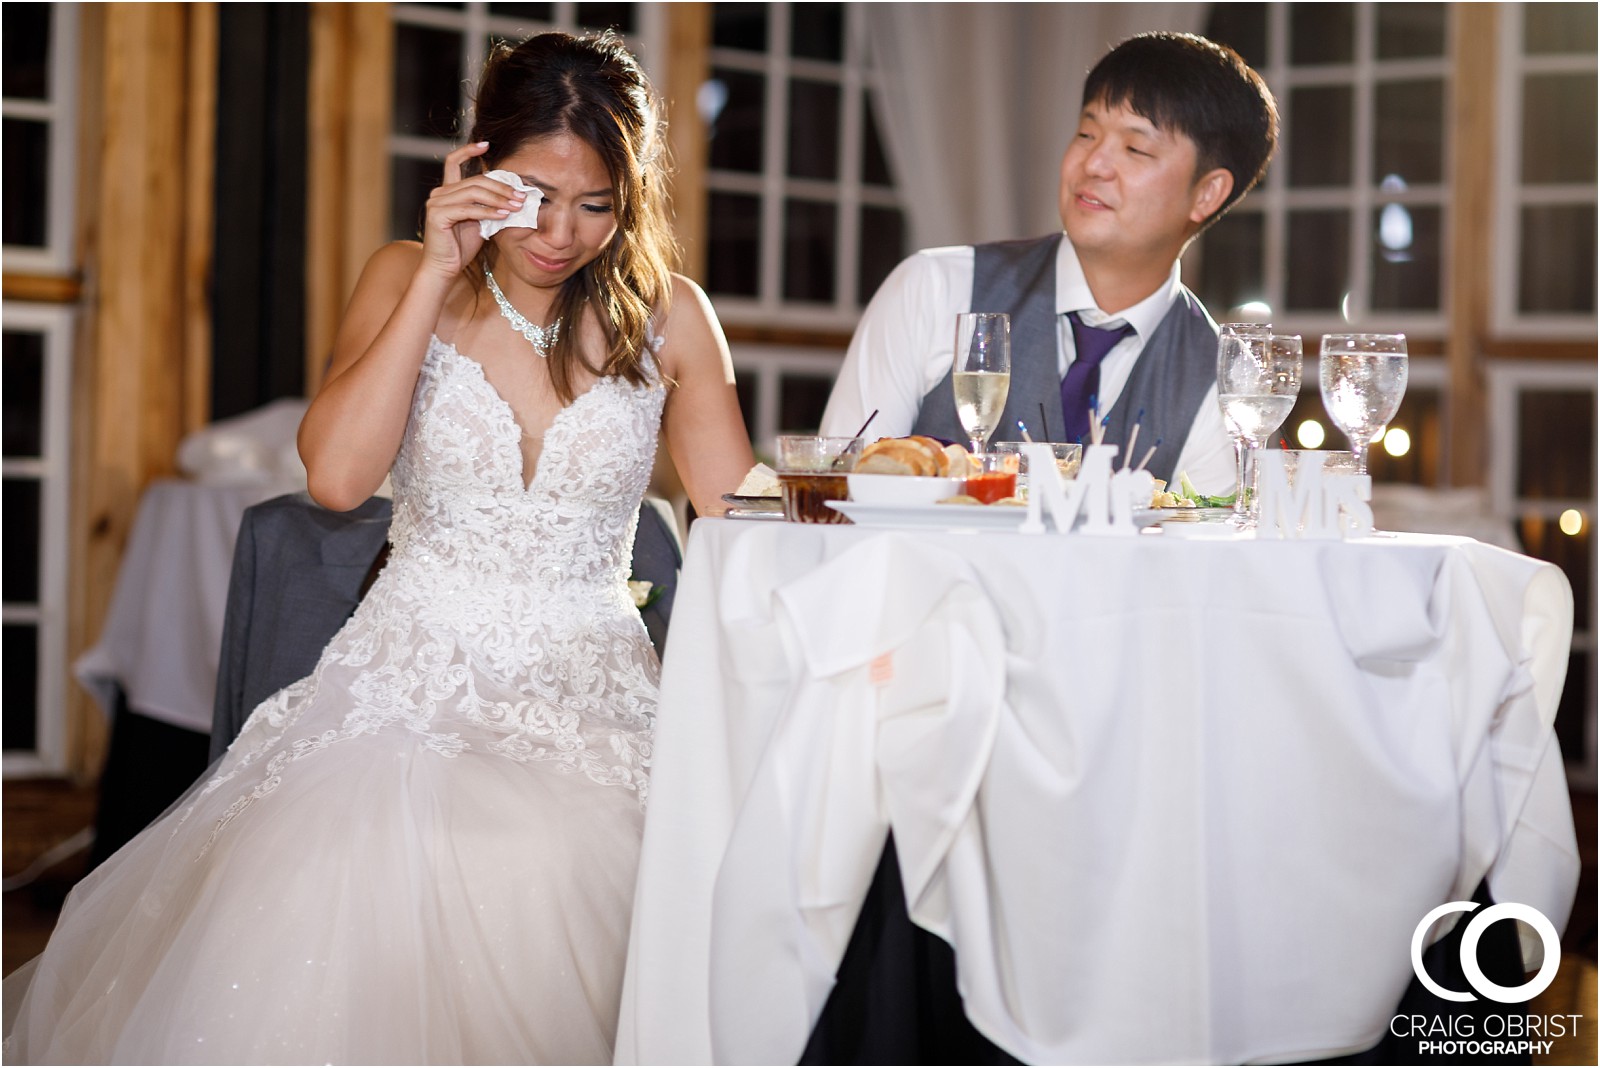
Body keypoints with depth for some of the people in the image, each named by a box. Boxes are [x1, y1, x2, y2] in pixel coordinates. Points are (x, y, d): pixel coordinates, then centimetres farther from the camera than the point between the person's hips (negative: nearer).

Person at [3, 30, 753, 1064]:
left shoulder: (667, 317, 7)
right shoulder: (408, 280, 8)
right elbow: (337, 474, -8)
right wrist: (438, 278, -9)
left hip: (590, 696, 0)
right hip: (412, 674, 0)